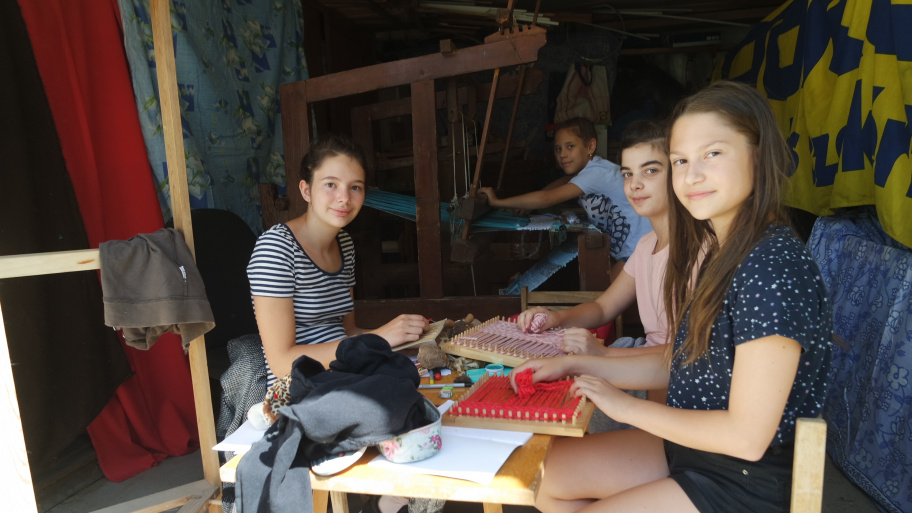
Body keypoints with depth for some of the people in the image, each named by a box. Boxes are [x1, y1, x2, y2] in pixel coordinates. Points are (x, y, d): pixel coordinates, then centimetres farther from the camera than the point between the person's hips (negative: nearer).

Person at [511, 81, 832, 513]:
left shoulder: (774, 266, -26)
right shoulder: (714, 252, 2)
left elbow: (747, 436, -26)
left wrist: (628, 407, -15)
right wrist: (575, 364, 2)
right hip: (688, 445, 8)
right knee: (545, 471, 8)